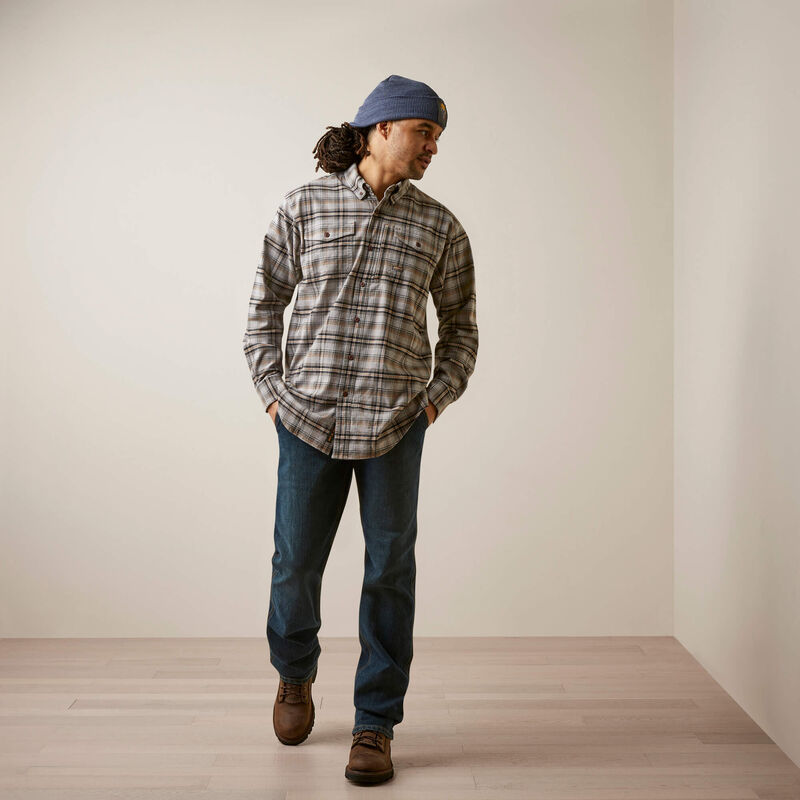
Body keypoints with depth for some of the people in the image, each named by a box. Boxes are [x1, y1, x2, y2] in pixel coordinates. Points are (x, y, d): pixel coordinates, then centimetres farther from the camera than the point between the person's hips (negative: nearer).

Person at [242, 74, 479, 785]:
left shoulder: (439, 227, 6)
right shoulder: (305, 207, 3)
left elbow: (460, 323, 15)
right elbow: (266, 300, 9)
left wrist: (437, 398, 3)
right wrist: (272, 389, 2)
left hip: (395, 425, 1)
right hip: (309, 419, 0)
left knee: (390, 572, 3)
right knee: (296, 563, 7)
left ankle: (375, 726, 16)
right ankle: (295, 673, 39)